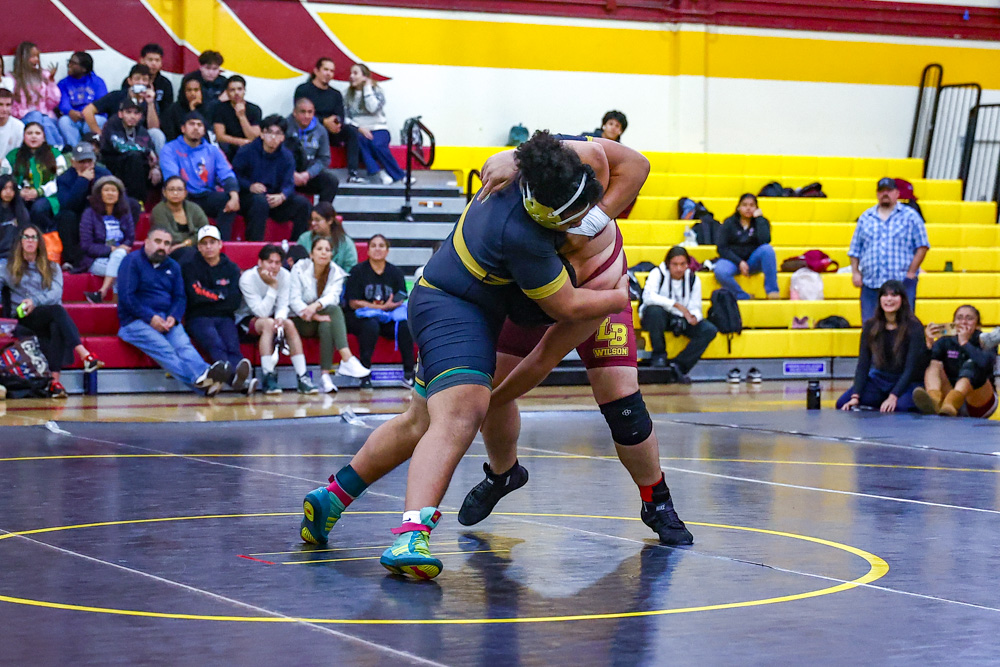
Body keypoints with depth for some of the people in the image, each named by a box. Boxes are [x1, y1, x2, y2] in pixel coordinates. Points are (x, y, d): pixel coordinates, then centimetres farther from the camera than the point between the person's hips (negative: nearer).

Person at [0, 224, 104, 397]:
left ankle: (55, 380, -48)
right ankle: (85, 356, -52)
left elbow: (56, 294, 2)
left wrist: (35, 302, -18)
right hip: (24, 320, -2)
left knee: (56, 327, -36)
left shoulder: (52, 268, 20)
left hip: (49, 318, 2)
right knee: (57, 310, -34)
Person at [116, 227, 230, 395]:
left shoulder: (172, 267, 20)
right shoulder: (132, 261, 3)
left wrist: (173, 318, -7)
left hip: (167, 320, 4)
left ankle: (203, 375, -55)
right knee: (163, 349, -31)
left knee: (183, 344, -28)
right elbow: (126, 297, -7)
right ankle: (198, 379, -54)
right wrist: (150, 318, -14)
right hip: (136, 321, -4)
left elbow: (180, 298, 16)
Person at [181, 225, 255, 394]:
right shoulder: (189, 267, 8)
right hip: (198, 318, -3)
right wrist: (221, 295, 4)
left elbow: (235, 301, 4)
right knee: (215, 345, -34)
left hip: (224, 318, 3)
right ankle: (235, 377, -62)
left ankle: (240, 381, -57)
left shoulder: (231, 268, 16)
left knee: (232, 346, -29)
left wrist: (209, 296, 1)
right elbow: (195, 297, -6)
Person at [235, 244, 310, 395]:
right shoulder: (248, 278, -20)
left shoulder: (284, 275, -7)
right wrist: (273, 286, -30)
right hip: (246, 320, -4)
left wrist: (280, 318, -32)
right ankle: (268, 378, -37)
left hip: (271, 319, 4)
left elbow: (283, 306, -10)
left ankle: (302, 377, -27)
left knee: (289, 324, -26)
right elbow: (261, 312, -25)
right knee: (268, 323, -34)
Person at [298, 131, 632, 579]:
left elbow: (595, 150, 11)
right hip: (453, 310, -10)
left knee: (422, 422, 22)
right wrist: (620, 297, -5)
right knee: (462, 412, -30)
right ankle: (412, 535, -47)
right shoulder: (521, 237, -33)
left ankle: (330, 498, 36)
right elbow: (567, 307, -19)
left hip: (443, 301, 10)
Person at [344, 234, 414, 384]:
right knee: (371, 325, -36)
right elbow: (354, 303, -6)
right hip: (360, 317, -3)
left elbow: (401, 301, 6)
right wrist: (382, 307, -15)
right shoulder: (358, 271, 1)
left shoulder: (395, 272, 10)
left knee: (404, 325, -27)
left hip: (388, 319, 3)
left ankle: (408, 373, -19)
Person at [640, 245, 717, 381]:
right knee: (655, 310, -39)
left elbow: (695, 307, -2)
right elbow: (648, 296, -30)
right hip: (659, 319, -4)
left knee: (710, 330, -17)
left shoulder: (693, 279, 0)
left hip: (680, 319, 4)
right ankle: (659, 356, -20)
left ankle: (678, 366, -20)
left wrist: (694, 317, -27)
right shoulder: (658, 274, -12)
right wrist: (676, 305, -36)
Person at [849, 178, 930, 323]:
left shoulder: (910, 216, 7)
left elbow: (922, 246, 3)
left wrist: (911, 272, -5)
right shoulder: (866, 218, 15)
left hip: (902, 283, -3)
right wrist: (855, 272, 5)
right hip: (871, 284, 3)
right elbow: (855, 250, 17)